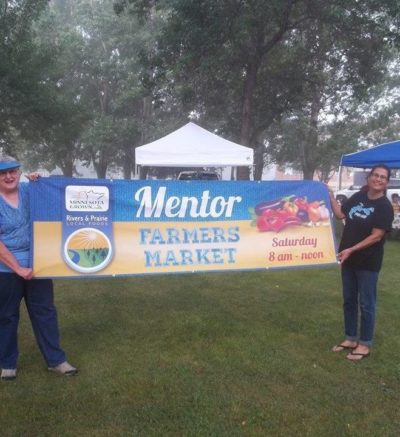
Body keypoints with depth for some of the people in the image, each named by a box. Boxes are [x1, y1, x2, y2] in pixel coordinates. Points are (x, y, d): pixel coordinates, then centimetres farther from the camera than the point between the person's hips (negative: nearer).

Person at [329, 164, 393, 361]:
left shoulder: (384, 206, -12)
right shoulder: (358, 197, 5)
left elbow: (377, 236, -17)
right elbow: (340, 214, 11)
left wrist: (352, 249, -22)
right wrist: (330, 196, 3)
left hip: (368, 262, -6)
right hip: (348, 259, 6)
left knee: (366, 304, 4)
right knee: (349, 301, 15)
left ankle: (365, 344, 17)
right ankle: (350, 338, 28)